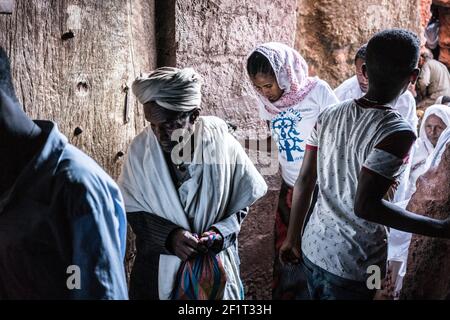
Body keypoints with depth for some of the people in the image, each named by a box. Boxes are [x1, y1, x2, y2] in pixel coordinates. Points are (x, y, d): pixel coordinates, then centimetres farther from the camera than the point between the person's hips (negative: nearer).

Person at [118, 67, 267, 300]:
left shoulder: (221, 142, -14)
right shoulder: (140, 148, -12)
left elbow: (243, 200, -2)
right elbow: (133, 210, -5)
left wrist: (221, 232, -19)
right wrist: (169, 236, -20)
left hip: (214, 261, 0)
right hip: (158, 267, 1)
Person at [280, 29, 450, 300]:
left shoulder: (329, 116, -2)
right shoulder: (398, 132, -21)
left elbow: (304, 182, 2)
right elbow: (365, 206, -26)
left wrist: (293, 238, 14)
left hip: (313, 249, 6)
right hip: (353, 266, -5)